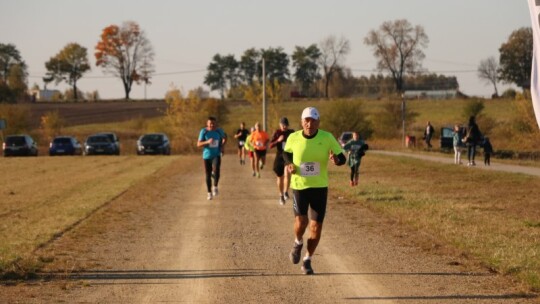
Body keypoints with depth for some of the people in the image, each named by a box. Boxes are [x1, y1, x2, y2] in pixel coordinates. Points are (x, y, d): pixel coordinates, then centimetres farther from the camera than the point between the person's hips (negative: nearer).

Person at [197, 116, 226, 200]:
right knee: (208, 175, 5)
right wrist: (207, 142, -24)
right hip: (206, 156, 0)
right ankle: (209, 193, 22)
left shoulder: (219, 132, 0)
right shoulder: (203, 131, -8)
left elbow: (222, 142, 18)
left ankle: (215, 187, -1)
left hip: (216, 155, 0)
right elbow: (198, 144, -9)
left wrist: (223, 141, -5)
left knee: (216, 171, -24)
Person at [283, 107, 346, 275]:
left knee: (316, 226, 0)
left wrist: (336, 159, -26)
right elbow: (286, 152, 17)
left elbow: (342, 158, -3)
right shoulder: (293, 138, -5)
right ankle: (298, 243, 18)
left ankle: (307, 260, 20)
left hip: (320, 187, 0)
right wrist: (289, 164, -4)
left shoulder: (327, 138, -8)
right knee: (301, 221, -17)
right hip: (299, 185, 0)